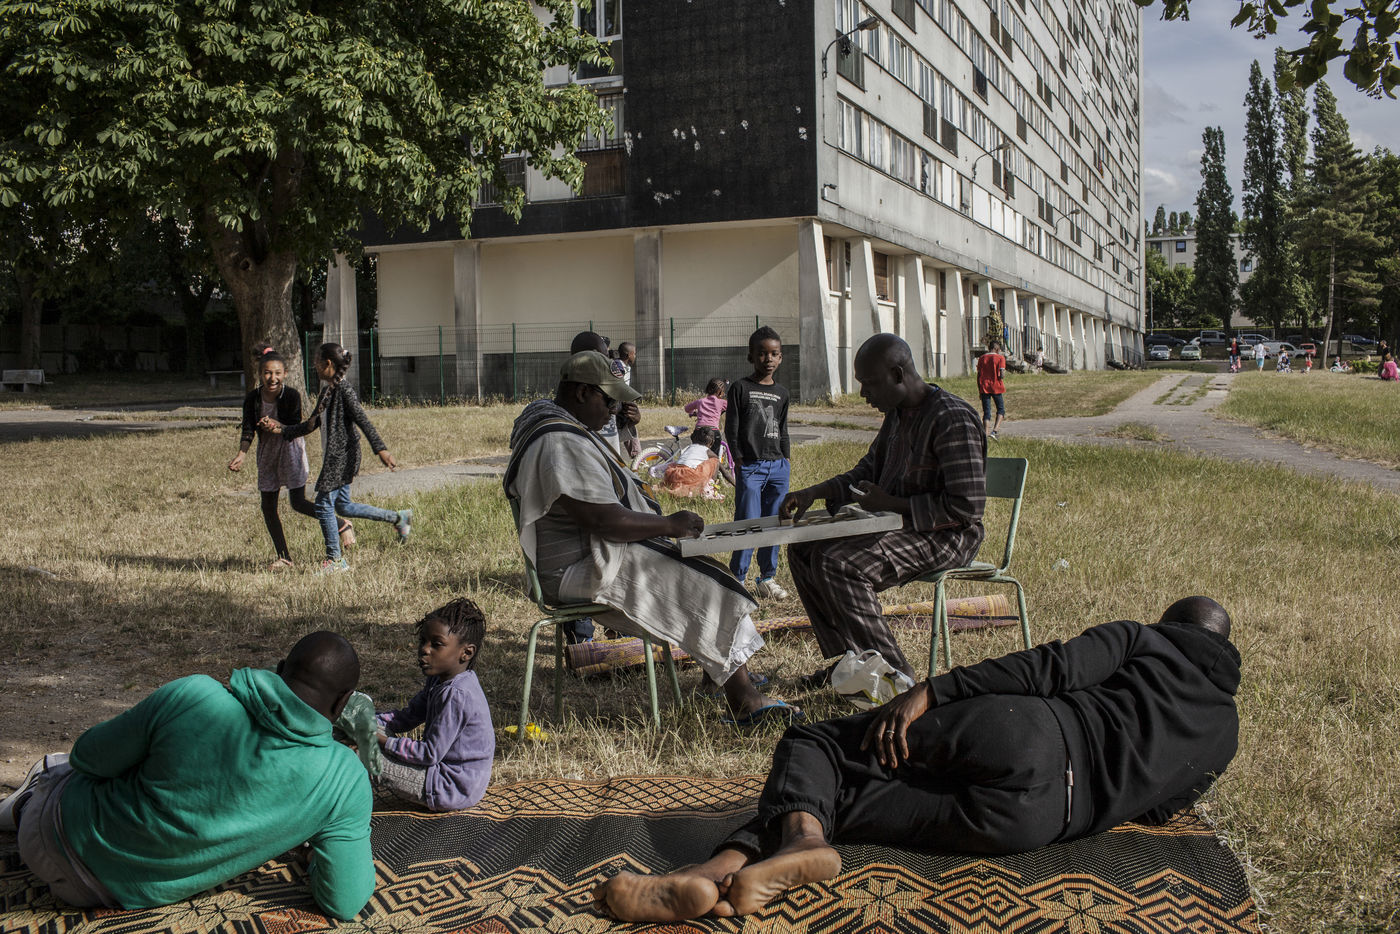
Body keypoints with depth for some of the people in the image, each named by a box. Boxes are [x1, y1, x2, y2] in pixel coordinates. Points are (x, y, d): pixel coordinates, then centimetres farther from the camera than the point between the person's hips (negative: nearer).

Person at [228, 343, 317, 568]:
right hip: (267, 453, 5)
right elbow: (248, 429, -9)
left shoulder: (292, 395, -15)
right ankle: (283, 557, 15)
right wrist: (241, 454, -25)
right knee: (268, 506, 5)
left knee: (298, 502, -8)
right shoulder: (252, 399, -5)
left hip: (291, 449, -5)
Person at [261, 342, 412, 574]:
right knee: (343, 505, 14)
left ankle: (335, 560, 5)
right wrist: (281, 429, 14)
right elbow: (312, 425, 20)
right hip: (333, 456, 10)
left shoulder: (345, 391, -14)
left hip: (342, 456, -10)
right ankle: (397, 517, 24)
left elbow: (363, 421, -20)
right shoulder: (326, 391, 14)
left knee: (324, 504, -5)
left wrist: (381, 449, -24)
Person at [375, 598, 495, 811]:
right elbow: (409, 716, 13)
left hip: (454, 790, -11)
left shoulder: (456, 695, -26)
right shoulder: (440, 679, 5)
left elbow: (430, 754, -24)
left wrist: (383, 741, -18)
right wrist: (371, 722, -3)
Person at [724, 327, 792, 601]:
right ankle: (737, 578, 2)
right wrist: (739, 461, -7)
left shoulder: (782, 393, 13)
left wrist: (787, 461, 13)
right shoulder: (740, 388, -1)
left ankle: (767, 578, 17)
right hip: (750, 466, -5)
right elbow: (731, 428, -3)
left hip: (778, 466, 5)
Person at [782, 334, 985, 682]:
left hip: (945, 536, -10)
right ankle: (849, 659, 5)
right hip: (898, 524, 10)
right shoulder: (897, 415, 10)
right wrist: (813, 493, 5)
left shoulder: (953, 419, -19)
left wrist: (891, 503, -19)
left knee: (839, 563, -28)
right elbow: (865, 472, 22)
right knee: (804, 549, 2)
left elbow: (966, 506, -23)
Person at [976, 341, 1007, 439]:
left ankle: (985, 435, -1)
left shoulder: (981, 358, 7)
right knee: (1001, 410, 12)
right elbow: (1002, 375, -14)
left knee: (986, 412, 6)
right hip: (996, 387, -3)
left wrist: (979, 391, 12)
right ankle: (994, 431, -7)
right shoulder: (1000, 358, -4)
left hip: (984, 387, 3)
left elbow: (978, 376, 7)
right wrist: (1002, 377, 10)